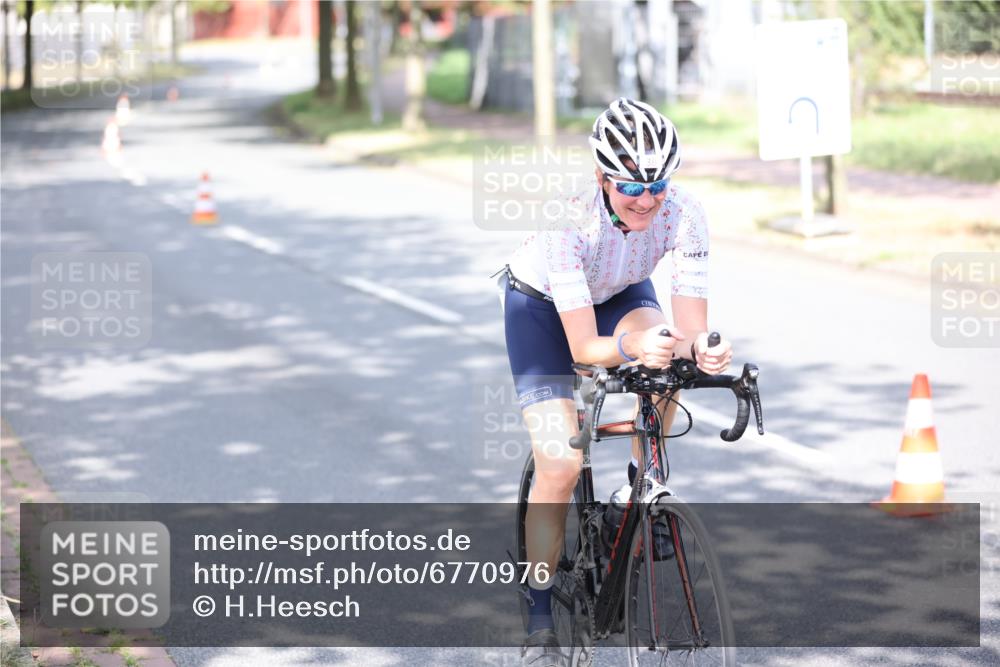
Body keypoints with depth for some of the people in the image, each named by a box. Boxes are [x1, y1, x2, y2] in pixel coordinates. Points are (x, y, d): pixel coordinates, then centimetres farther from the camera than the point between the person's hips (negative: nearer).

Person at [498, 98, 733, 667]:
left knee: (663, 360, -33)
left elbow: (691, 329, -29)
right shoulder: (568, 219, -38)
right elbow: (583, 348, -39)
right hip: (542, 302, -3)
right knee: (561, 466, -14)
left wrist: (702, 349, -52)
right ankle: (539, 617, 3)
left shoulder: (684, 214, -31)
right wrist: (631, 347, -59)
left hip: (620, 293, 3)